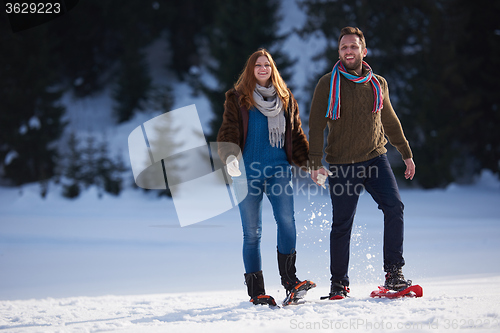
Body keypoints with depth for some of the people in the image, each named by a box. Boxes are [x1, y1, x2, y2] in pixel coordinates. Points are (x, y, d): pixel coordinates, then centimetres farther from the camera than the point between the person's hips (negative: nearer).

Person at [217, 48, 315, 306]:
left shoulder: (285, 99, 14)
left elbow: (296, 135, 19)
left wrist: (310, 163, 12)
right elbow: (228, 132, -4)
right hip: (247, 171, -2)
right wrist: (230, 157, -23)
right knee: (252, 232, 0)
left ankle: (289, 279, -13)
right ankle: (256, 291, 5)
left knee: (286, 220, -19)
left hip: (279, 169, 2)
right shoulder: (237, 99, 5)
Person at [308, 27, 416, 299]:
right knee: (342, 225, 1)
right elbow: (316, 126, -3)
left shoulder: (378, 84, 10)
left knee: (394, 207, -18)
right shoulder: (328, 84, -1)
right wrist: (315, 164, -13)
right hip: (342, 164, -2)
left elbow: (390, 121, 23)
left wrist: (406, 154, 24)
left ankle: (393, 272, -13)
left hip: (375, 158, 3)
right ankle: (339, 283, 15)